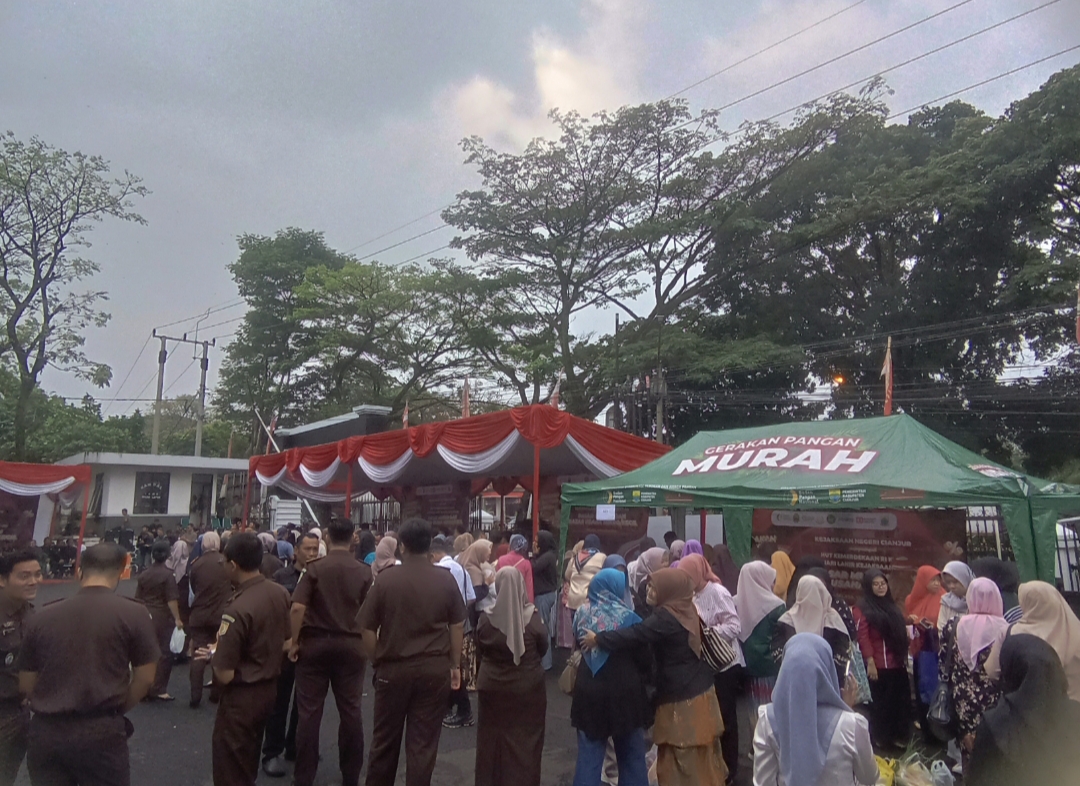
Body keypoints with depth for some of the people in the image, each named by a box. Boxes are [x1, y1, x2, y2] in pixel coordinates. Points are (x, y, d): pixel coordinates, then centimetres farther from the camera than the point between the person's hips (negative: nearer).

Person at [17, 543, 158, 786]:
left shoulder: (41, 617, 3)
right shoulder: (134, 614, -7)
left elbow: (26, 685, 9)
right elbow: (144, 679, -5)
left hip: (45, 731, 3)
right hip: (102, 732, -3)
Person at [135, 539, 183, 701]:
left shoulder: (143, 574, 6)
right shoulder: (167, 574, -13)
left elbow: (138, 598, 13)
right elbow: (171, 599, -16)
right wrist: (177, 619, -12)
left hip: (146, 616, 6)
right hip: (163, 617, -6)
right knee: (164, 653, 2)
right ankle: (158, 690, 3)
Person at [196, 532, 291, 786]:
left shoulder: (237, 609, -29)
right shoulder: (280, 593, -5)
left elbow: (224, 676, -23)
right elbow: (286, 643, 8)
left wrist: (213, 654, -4)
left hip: (242, 697, -8)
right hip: (269, 688, 8)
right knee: (248, 763, 27)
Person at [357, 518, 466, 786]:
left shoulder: (385, 578, -8)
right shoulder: (446, 579, -4)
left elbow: (367, 628, -4)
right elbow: (457, 627, 0)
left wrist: (376, 662, 9)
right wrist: (455, 665, 9)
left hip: (393, 667, 0)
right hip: (435, 668, 0)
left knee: (385, 739, 17)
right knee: (423, 742, 8)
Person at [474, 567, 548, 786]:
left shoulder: (486, 618, -13)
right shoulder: (532, 618, -17)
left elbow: (479, 649, 3)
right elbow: (544, 647, 0)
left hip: (492, 687, 2)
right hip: (527, 688, -1)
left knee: (491, 740, 17)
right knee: (524, 743, 12)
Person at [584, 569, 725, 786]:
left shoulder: (666, 617, -22)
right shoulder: (686, 611, 5)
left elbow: (635, 635, -27)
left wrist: (597, 639, -20)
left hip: (682, 697, -9)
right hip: (697, 690, 9)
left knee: (684, 759, 4)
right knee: (701, 757, 18)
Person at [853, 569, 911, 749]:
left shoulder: (891, 605, 15)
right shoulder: (862, 607, -8)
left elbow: (900, 632, 19)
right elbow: (863, 637, -13)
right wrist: (870, 662, -18)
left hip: (896, 663, 6)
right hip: (878, 664, -6)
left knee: (899, 701, 10)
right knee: (879, 702, 4)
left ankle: (898, 735, 23)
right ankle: (880, 738, 17)